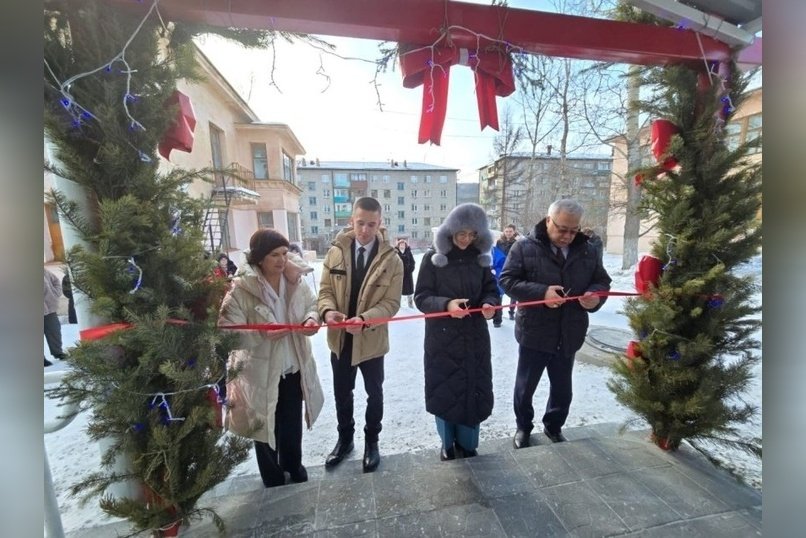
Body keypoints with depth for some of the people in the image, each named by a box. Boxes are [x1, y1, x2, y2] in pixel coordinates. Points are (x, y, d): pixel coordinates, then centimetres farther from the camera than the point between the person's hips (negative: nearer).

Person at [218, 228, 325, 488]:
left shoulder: (294, 280, -5)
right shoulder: (241, 289, -18)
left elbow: (311, 304, 5)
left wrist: (311, 319, -17)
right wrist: (262, 334, -33)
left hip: (294, 368, 4)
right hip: (261, 373, -4)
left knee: (292, 425, 24)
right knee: (266, 427, 19)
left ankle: (293, 466, 54)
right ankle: (273, 480, 47)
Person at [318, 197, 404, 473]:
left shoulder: (391, 259, -12)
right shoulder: (335, 252, -5)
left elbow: (391, 303, -15)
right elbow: (325, 290, -2)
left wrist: (365, 319, -32)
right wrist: (328, 311, -24)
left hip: (371, 340, -2)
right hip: (340, 338, 3)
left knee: (374, 394, 19)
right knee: (342, 394, 21)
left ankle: (371, 441, 44)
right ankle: (345, 438, 47)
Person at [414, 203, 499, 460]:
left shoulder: (481, 257, 2)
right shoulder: (433, 257, -8)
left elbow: (492, 291, 5)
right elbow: (421, 297, -10)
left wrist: (489, 304, -18)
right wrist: (446, 304, -29)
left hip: (475, 338, 3)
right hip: (442, 339, -2)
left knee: (473, 391, 12)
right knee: (445, 391, 9)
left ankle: (467, 446, 36)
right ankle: (448, 445, 35)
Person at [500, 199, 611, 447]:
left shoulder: (587, 251, 3)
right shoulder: (524, 247, -10)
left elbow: (602, 281, 11)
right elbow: (507, 280, -14)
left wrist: (596, 295, -13)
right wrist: (541, 292, -27)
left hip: (569, 336, 4)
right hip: (534, 334, -3)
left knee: (562, 389, 21)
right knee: (525, 386, 14)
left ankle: (553, 427, 46)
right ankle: (523, 427, 39)